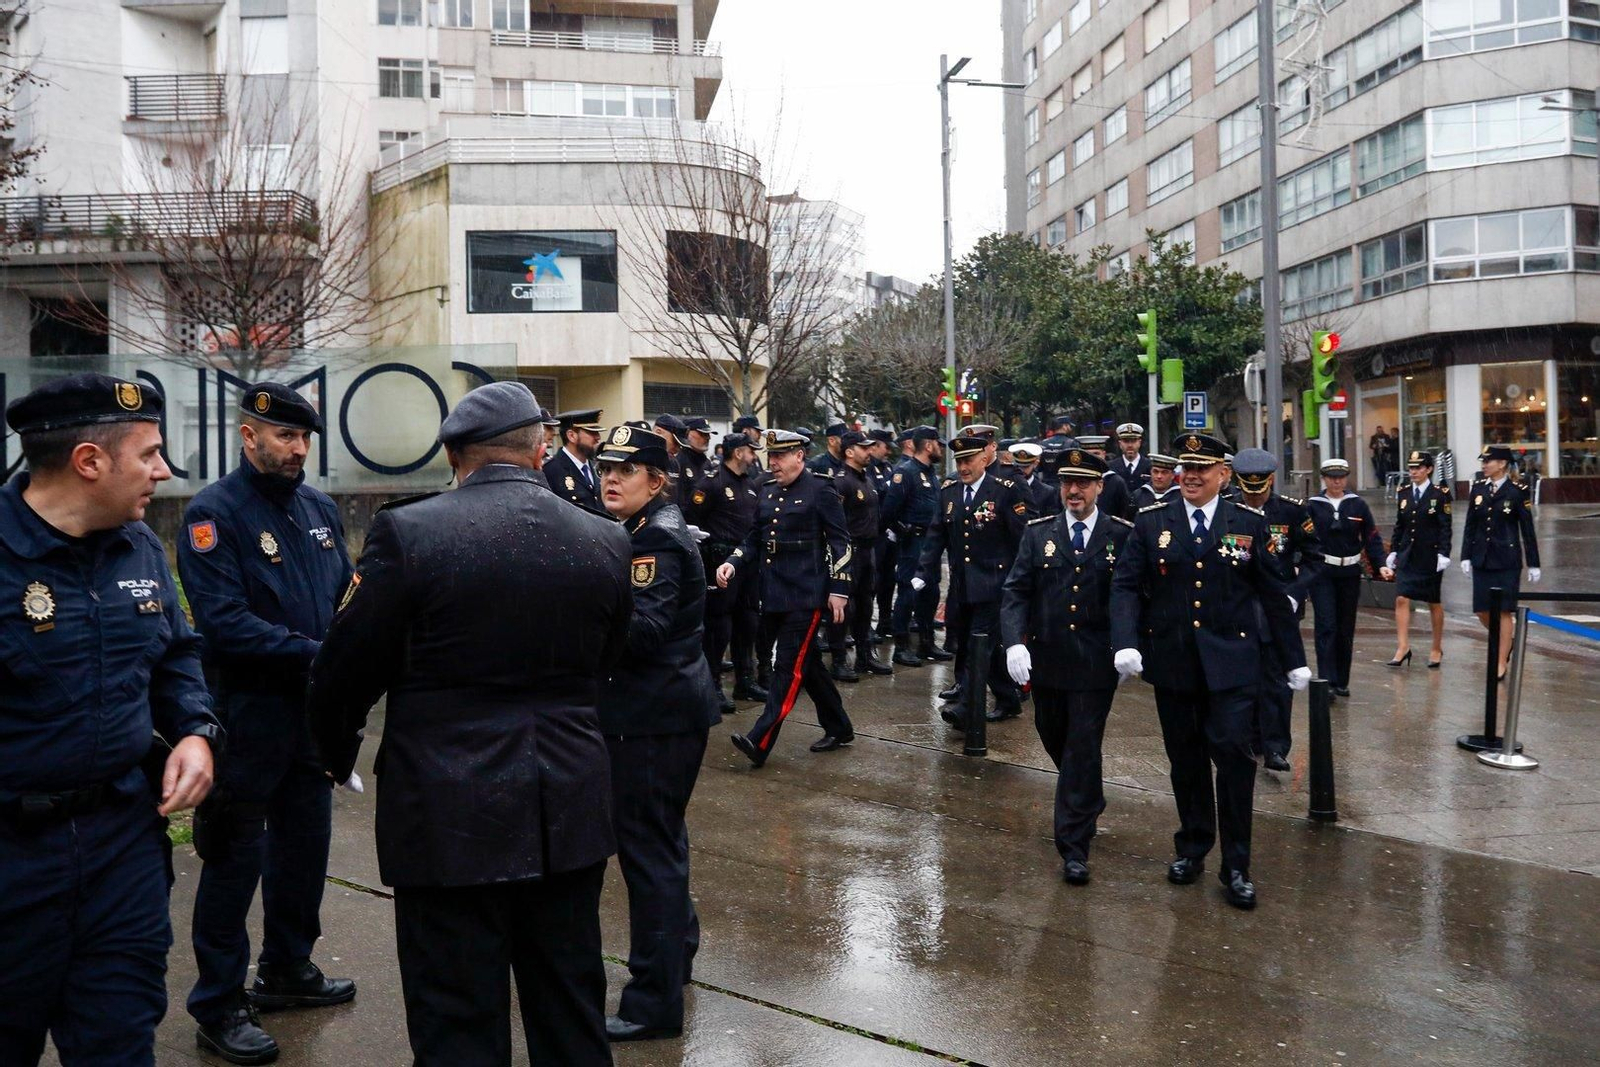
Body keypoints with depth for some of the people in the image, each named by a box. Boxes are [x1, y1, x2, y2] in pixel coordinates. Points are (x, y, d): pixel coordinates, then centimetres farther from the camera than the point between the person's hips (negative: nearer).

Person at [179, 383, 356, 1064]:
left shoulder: (320, 508, 9)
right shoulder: (215, 512, -12)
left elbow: (348, 593, 14)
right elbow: (224, 621, -21)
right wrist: (312, 654, -24)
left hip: (315, 709, 7)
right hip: (250, 716, -7)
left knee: (305, 844, 18)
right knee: (236, 859, 3)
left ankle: (287, 969, 37)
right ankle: (218, 1006, 18)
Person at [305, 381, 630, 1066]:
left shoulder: (406, 531, -13)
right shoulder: (605, 541, -2)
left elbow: (343, 671, -6)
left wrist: (337, 754, 14)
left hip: (450, 820, -3)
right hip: (569, 811, 4)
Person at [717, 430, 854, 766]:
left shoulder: (820, 489, -7)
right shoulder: (768, 491, 12)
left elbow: (840, 541, -8)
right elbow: (756, 539, 15)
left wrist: (838, 589, -13)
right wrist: (733, 563, -3)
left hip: (806, 594, -7)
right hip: (774, 593, 8)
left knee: (789, 666, -7)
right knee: (808, 663, 15)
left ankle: (760, 741, -10)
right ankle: (839, 729, 28)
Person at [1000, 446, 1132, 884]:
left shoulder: (1123, 535, -3)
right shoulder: (1038, 532, 3)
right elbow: (1015, 591, -1)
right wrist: (1015, 642, -15)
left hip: (1096, 664, -3)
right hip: (1046, 659, 4)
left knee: (1083, 750, -2)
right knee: (1054, 739, 19)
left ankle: (1074, 846, 7)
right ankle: (1087, 802, 47)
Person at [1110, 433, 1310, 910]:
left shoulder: (1249, 523, 3)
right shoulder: (1151, 522, 3)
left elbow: (1273, 594, 6)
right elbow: (1126, 585, -1)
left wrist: (1296, 658, 7)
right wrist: (1125, 642, -16)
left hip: (1231, 663, -1)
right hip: (1171, 662, 1)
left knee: (1234, 755, -7)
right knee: (1186, 760, 12)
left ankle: (1236, 866, 7)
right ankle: (1192, 848, 31)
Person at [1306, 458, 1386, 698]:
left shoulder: (1358, 505, 5)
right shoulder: (1313, 506, -2)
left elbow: (1372, 538, 6)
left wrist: (1380, 565, -6)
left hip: (1350, 573, 3)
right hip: (1321, 573, -3)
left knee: (1346, 628, 9)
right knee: (1326, 626, -10)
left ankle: (1342, 681, 19)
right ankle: (1327, 681, -10)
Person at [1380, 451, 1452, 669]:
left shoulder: (1439, 494, -6)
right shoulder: (1403, 493, 6)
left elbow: (1445, 528, -8)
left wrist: (1443, 554, -15)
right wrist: (1393, 552, 8)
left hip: (1430, 556, -3)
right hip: (1407, 555, 3)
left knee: (1434, 603, 9)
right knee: (1401, 599, -7)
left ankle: (1437, 649, 22)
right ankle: (1403, 647, -5)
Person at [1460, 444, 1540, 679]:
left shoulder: (1518, 491, -6)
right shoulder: (1478, 489, 6)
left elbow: (1527, 529, -4)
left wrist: (1533, 564, -3)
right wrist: (1466, 556, 5)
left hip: (1507, 559, -4)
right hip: (1482, 558, 4)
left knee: (1504, 610, -1)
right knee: (1482, 611, 6)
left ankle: (1501, 663, 7)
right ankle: (1506, 643, 33)